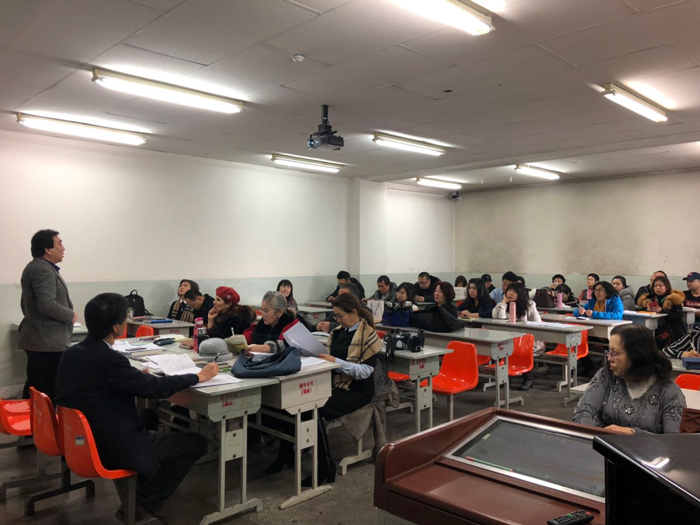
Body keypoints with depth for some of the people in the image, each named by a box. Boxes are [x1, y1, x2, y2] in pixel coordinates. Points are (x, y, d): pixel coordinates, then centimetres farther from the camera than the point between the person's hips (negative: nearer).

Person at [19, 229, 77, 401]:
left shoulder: (34, 267, 18)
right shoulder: (44, 270, -17)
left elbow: (27, 304, 25)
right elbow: (47, 305, -25)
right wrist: (71, 315, -11)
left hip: (37, 338, 11)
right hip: (47, 341, -11)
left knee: (34, 386, 15)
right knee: (48, 390, -7)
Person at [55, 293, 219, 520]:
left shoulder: (72, 353, 0)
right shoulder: (108, 359, -26)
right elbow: (155, 387, -19)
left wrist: (140, 375, 20)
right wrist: (199, 376, -7)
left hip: (83, 441, 9)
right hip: (112, 449, -9)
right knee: (196, 442, 1)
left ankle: (134, 496, 28)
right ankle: (142, 505, 10)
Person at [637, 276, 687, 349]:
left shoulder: (674, 299, -1)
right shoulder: (650, 298, 11)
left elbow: (678, 316, -11)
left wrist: (662, 311, -22)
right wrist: (648, 309, -15)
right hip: (656, 331, 4)